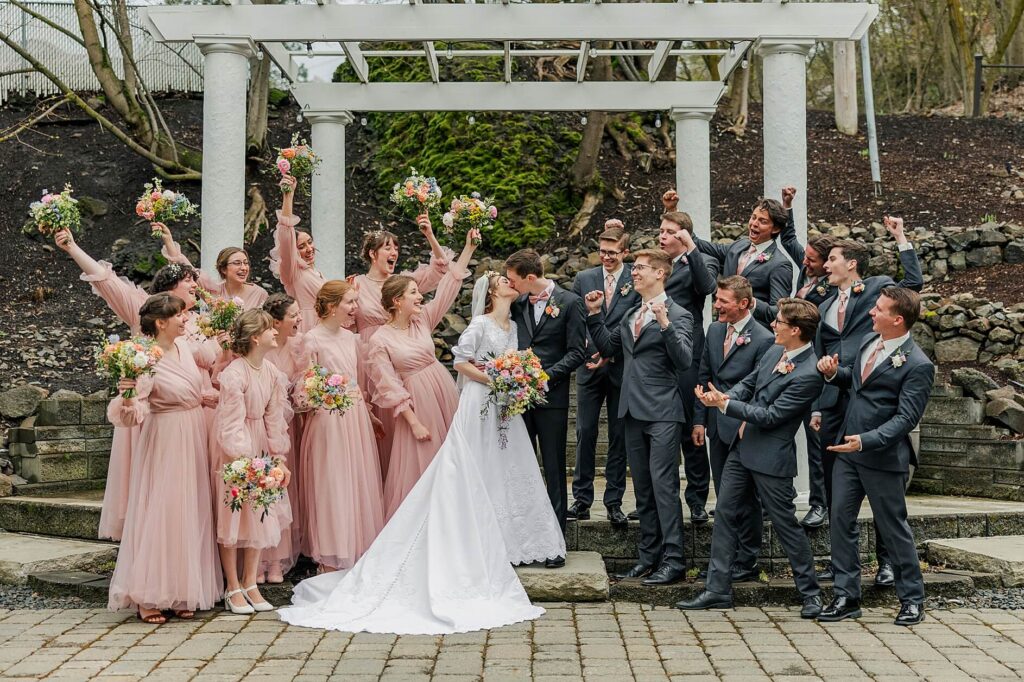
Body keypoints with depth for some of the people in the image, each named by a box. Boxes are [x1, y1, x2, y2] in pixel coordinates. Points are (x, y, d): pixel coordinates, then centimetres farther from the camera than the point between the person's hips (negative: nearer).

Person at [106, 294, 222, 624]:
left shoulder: (184, 347, 4)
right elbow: (134, 413, -24)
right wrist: (127, 399, -42)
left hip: (193, 442, 7)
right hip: (165, 444, -7)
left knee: (190, 514, 9)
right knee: (160, 513, -4)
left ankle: (182, 592, 17)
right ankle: (149, 597, 6)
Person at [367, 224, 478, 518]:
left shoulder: (423, 320, 3)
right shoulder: (379, 341, -11)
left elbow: (449, 285, 4)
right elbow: (390, 387, -13)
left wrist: (469, 248, -2)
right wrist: (414, 422, -16)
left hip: (445, 394, 6)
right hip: (416, 402, -6)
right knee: (419, 468, 0)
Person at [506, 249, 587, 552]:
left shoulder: (570, 302, -3)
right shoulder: (517, 303, 10)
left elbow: (577, 352, -6)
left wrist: (547, 375, -15)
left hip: (551, 396, -4)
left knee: (554, 469, 2)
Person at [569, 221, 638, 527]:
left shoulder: (637, 282, -1)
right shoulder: (583, 279, 8)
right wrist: (585, 346, -7)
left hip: (622, 367, -1)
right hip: (590, 365, 2)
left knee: (619, 436, 5)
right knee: (585, 433, 1)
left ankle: (614, 502, 12)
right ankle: (582, 500, 8)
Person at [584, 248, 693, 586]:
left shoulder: (678, 315, -7)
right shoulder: (631, 316, 17)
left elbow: (684, 361, -17)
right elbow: (608, 347, 21)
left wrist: (665, 324, -27)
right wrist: (594, 315, 13)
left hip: (662, 412, -8)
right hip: (634, 411, 8)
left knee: (663, 484, -9)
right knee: (642, 488, 12)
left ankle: (673, 561, -4)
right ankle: (648, 557, 20)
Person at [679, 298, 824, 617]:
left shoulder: (808, 374, -22)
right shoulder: (775, 351, 5)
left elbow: (771, 416, -22)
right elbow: (748, 383, 15)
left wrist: (725, 404, -18)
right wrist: (722, 397, -7)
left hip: (770, 457, -8)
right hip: (743, 447, 8)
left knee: (785, 524, 3)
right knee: (724, 514, 9)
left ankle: (811, 593, 20)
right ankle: (717, 590, 16)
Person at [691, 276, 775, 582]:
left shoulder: (763, 340, -14)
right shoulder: (714, 331, 7)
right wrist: (700, 420, 8)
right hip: (718, 428, 7)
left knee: (745, 499, 2)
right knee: (724, 497, 14)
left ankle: (746, 563, 13)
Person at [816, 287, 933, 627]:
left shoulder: (917, 365, -16)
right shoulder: (869, 341, 7)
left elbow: (905, 418, -20)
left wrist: (865, 441, -30)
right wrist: (834, 373, 1)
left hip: (883, 457, -7)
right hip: (848, 449, 7)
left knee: (893, 528, 4)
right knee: (841, 521, 7)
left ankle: (912, 599, 21)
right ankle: (847, 597, 16)